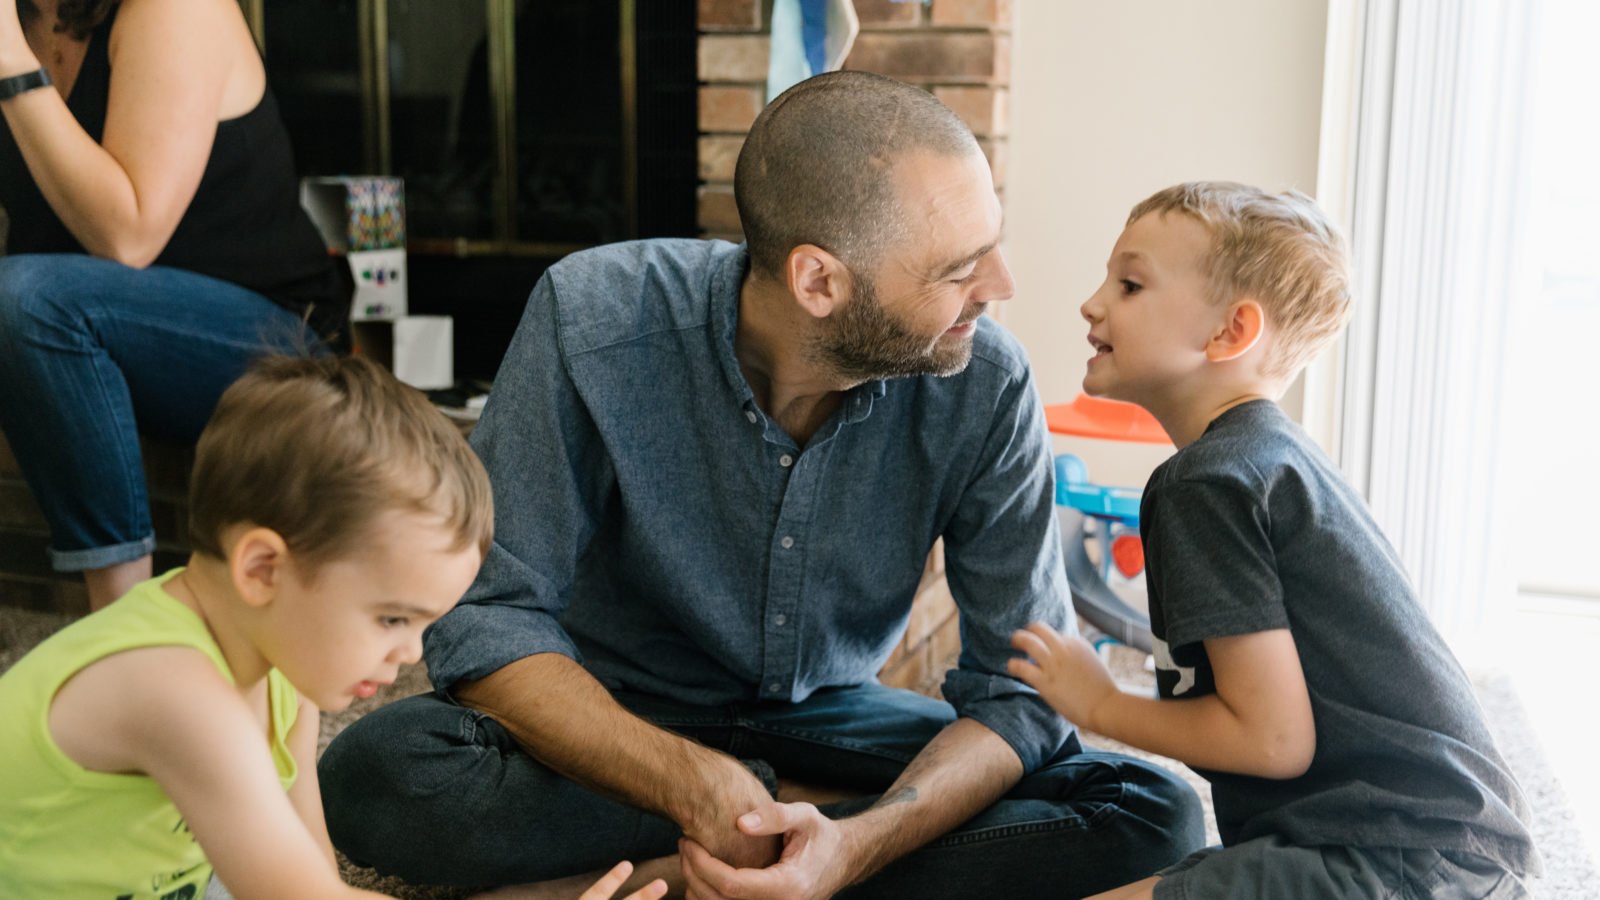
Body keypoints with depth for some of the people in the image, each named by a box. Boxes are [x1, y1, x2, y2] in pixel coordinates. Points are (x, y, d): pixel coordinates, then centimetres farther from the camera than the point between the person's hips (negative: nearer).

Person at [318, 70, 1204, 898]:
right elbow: (487, 622, -23)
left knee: (1157, 819, -19)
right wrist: (696, 787, -38)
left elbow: (1016, 689, -14)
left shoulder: (986, 386, -18)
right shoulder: (595, 318, -24)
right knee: (373, 772, -32)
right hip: (623, 722, -1)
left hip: (825, 716, 2)